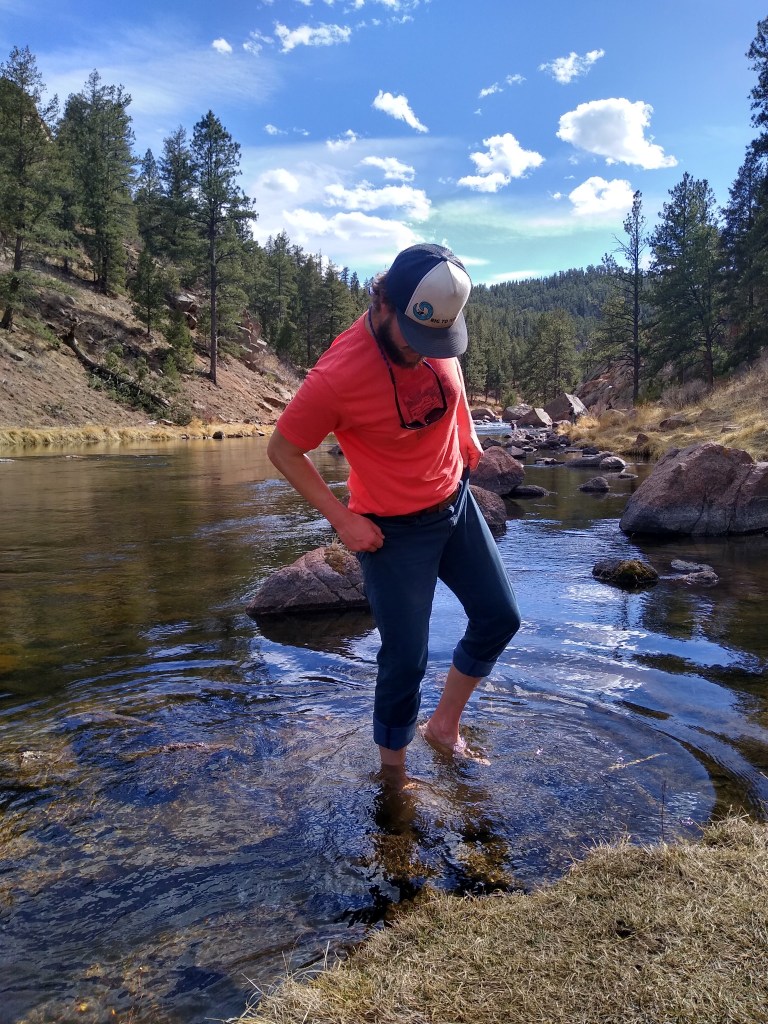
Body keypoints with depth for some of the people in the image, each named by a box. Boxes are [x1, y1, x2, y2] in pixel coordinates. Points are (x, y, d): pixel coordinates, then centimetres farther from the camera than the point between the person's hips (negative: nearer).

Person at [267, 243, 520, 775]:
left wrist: (466, 435, 7)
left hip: (456, 502, 7)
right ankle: (392, 767, 26)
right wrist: (343, 520, -17)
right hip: (395, 531, -7)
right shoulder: (337, 376, -30)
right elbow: (283, 450, -16)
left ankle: (444, 724, 33)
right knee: (406, 658, 0)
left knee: (500, 617, 14)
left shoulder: (436, 327, -11)